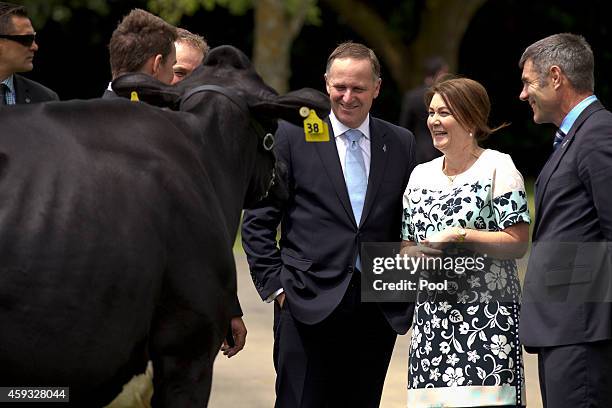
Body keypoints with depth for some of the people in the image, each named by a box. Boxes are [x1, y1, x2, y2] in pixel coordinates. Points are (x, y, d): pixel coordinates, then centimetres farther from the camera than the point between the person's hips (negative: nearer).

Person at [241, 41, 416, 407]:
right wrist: (275, 283, -5)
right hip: (309, 307, -3)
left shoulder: (401, 144, 10)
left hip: (378, 311, 3)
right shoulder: (293, 136, 1)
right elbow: (259, 220, 2)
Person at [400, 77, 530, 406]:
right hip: (432, 314, 5)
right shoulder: (420, 175, 15)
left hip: (489, 317, -5)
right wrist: (417, 253, -3)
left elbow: (517, 243, -9)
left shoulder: (497, 167, -2)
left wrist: (458, 237, -14)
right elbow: (406, 247, 20)